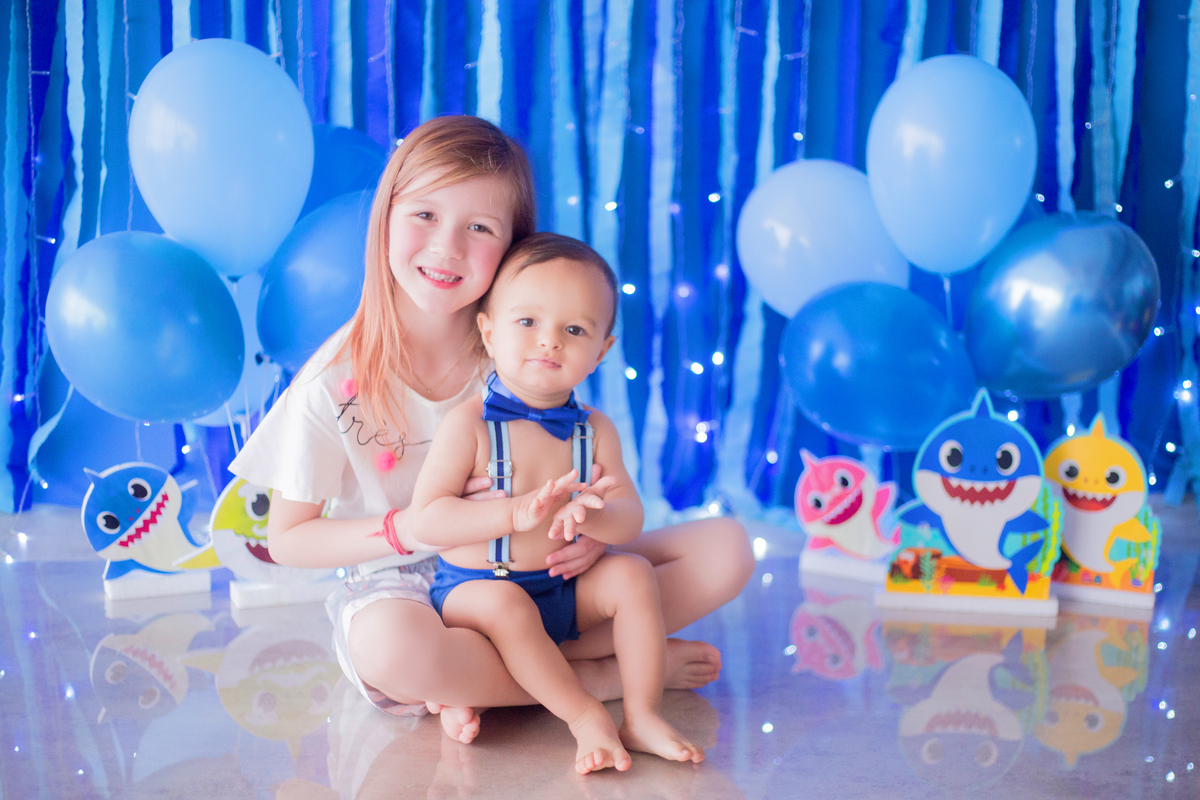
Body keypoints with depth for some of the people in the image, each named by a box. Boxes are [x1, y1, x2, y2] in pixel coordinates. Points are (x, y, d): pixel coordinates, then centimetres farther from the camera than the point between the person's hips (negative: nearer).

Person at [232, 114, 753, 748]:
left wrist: (594, 526, -16)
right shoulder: (337, 381, -12)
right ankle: (596, 676, -16)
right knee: (388, 646, -42)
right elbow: (287, 539, -5)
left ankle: (484, 679, -18)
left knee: (727, 550, -11)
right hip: (403, 588, -4)